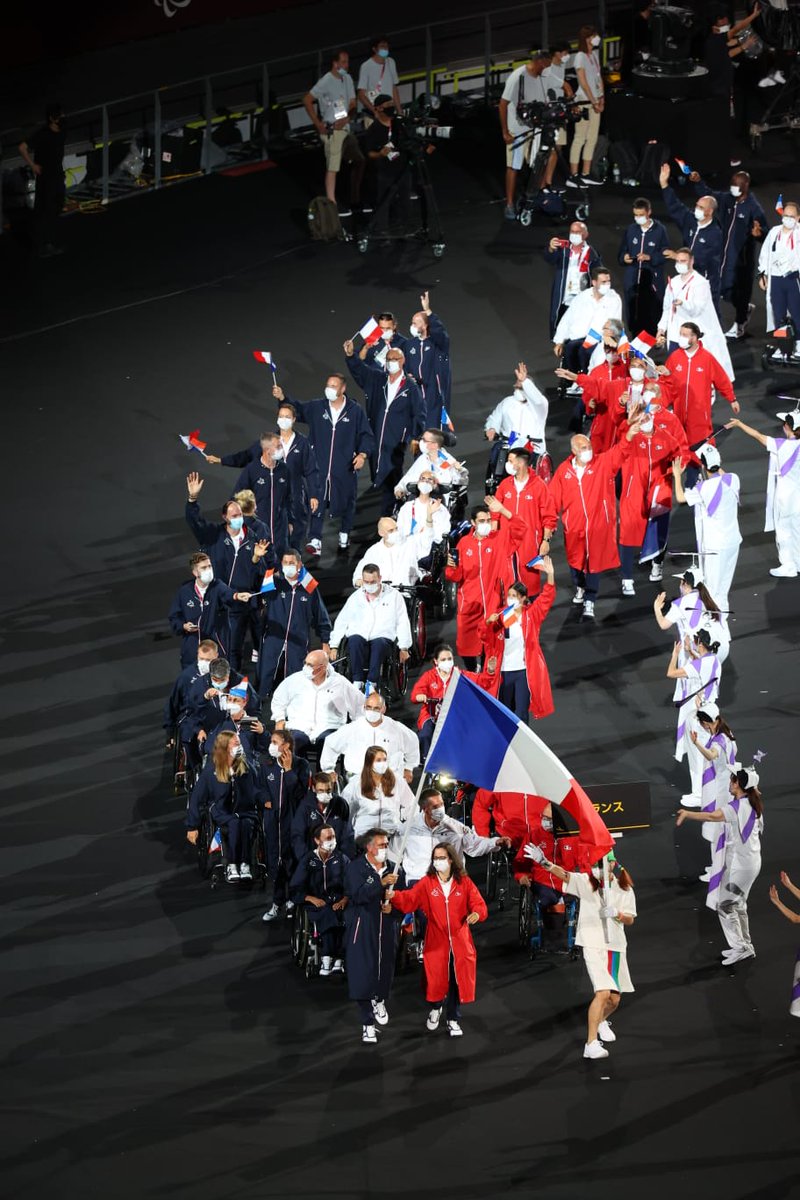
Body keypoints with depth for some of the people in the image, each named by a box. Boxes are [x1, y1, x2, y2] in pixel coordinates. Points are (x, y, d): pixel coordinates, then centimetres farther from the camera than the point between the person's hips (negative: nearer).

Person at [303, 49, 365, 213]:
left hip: (345, 128, 8)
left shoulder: (347, 79, 11)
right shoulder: (326, 81, -11)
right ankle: (332, 204, -7)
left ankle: (356, 200, 24)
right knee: (332, 167, -8)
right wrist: (318, 124, -13)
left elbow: (352, 104, 10)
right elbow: (307, 100, -13)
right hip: (331, 130, -8)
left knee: (359, 161, 14)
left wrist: (347, 119, -11)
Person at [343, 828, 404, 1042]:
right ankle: (368, 1023, -1)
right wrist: (382, 883, -28)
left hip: (386, 928, 4)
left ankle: (379, 1001, 43)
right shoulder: (355, 868, -4)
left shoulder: (394, 870, 8)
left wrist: (392, 906, -6)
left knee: (385, 969, 11)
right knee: (363, 974, -8)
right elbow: (358, 895, -20)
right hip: (362, 928, -4)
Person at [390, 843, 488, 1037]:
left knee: (457, 981, 6)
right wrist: (394, 897, -33)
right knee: (436, 979, 6)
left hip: (459, 941, 0)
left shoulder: (464, 882, -1)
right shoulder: (427, 883, -2)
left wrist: (476, 913, -28)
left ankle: (453, 1019, 22)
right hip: (436, 942, 0)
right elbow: (409, 899, -12)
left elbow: (478, 903, -5)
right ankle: (436, 1009, 37)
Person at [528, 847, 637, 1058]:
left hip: (616, 946, 4)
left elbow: (630, 920, 2)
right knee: (603, 992, -21)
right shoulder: (586, 882, -5)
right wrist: (544, 862, -37)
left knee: (614, 999, 13)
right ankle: (591, 1044, -21)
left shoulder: (624, 889, 3)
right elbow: (563, 874, -20)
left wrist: (617, 913, -20)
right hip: (593, 944, -4)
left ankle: (601, 1021, 48)